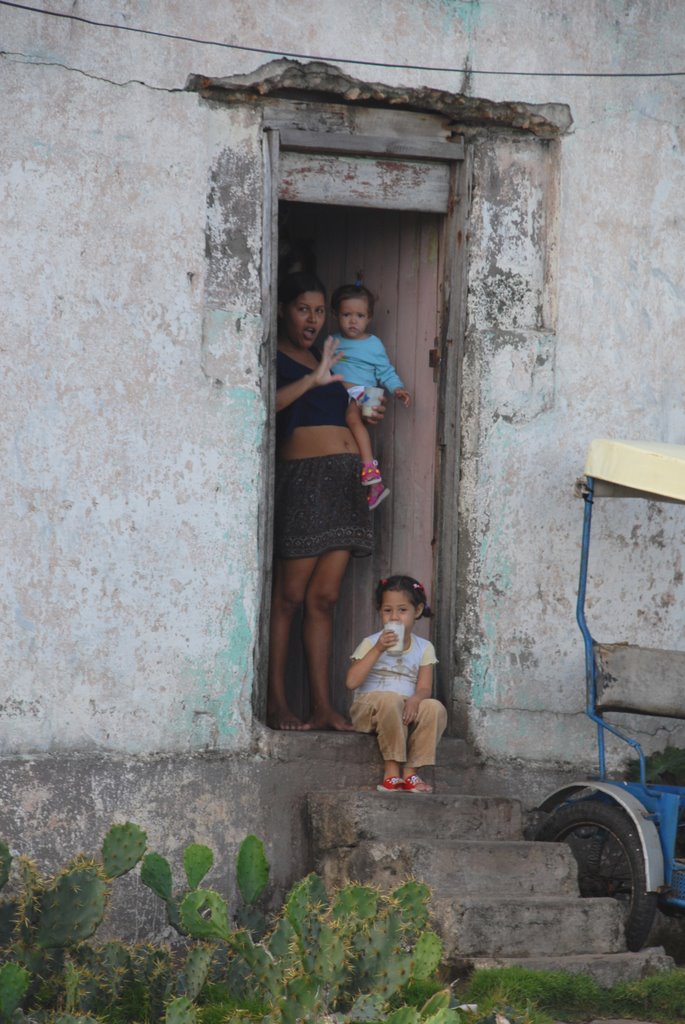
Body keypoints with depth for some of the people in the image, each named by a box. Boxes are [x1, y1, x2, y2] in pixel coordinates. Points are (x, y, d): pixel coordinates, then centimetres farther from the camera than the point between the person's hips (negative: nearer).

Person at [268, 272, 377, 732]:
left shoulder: (324, 360, 23)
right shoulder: (275, 358, -1)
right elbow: (269, 404, -20)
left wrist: (364, 412, 16)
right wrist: (311, 381, -29)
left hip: (344, 478, 7)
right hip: (304, 475, -7)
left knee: (324, 597, 4)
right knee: (290, 595, -5)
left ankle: (324, 706, 2)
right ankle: (276, 702, -2)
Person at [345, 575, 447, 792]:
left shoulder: (424, 648, 11)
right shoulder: (371, 643, 2)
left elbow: (424, 688, 0)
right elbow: (352, 682, -11)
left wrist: (414, 700, -25)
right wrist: (378, 649, -17)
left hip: (407, 711, 3)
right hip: (368, 708, -3)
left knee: (435, 708, -28)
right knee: (391, 699, -37)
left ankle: (410, 771, -23)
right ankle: (391, 770, -30)